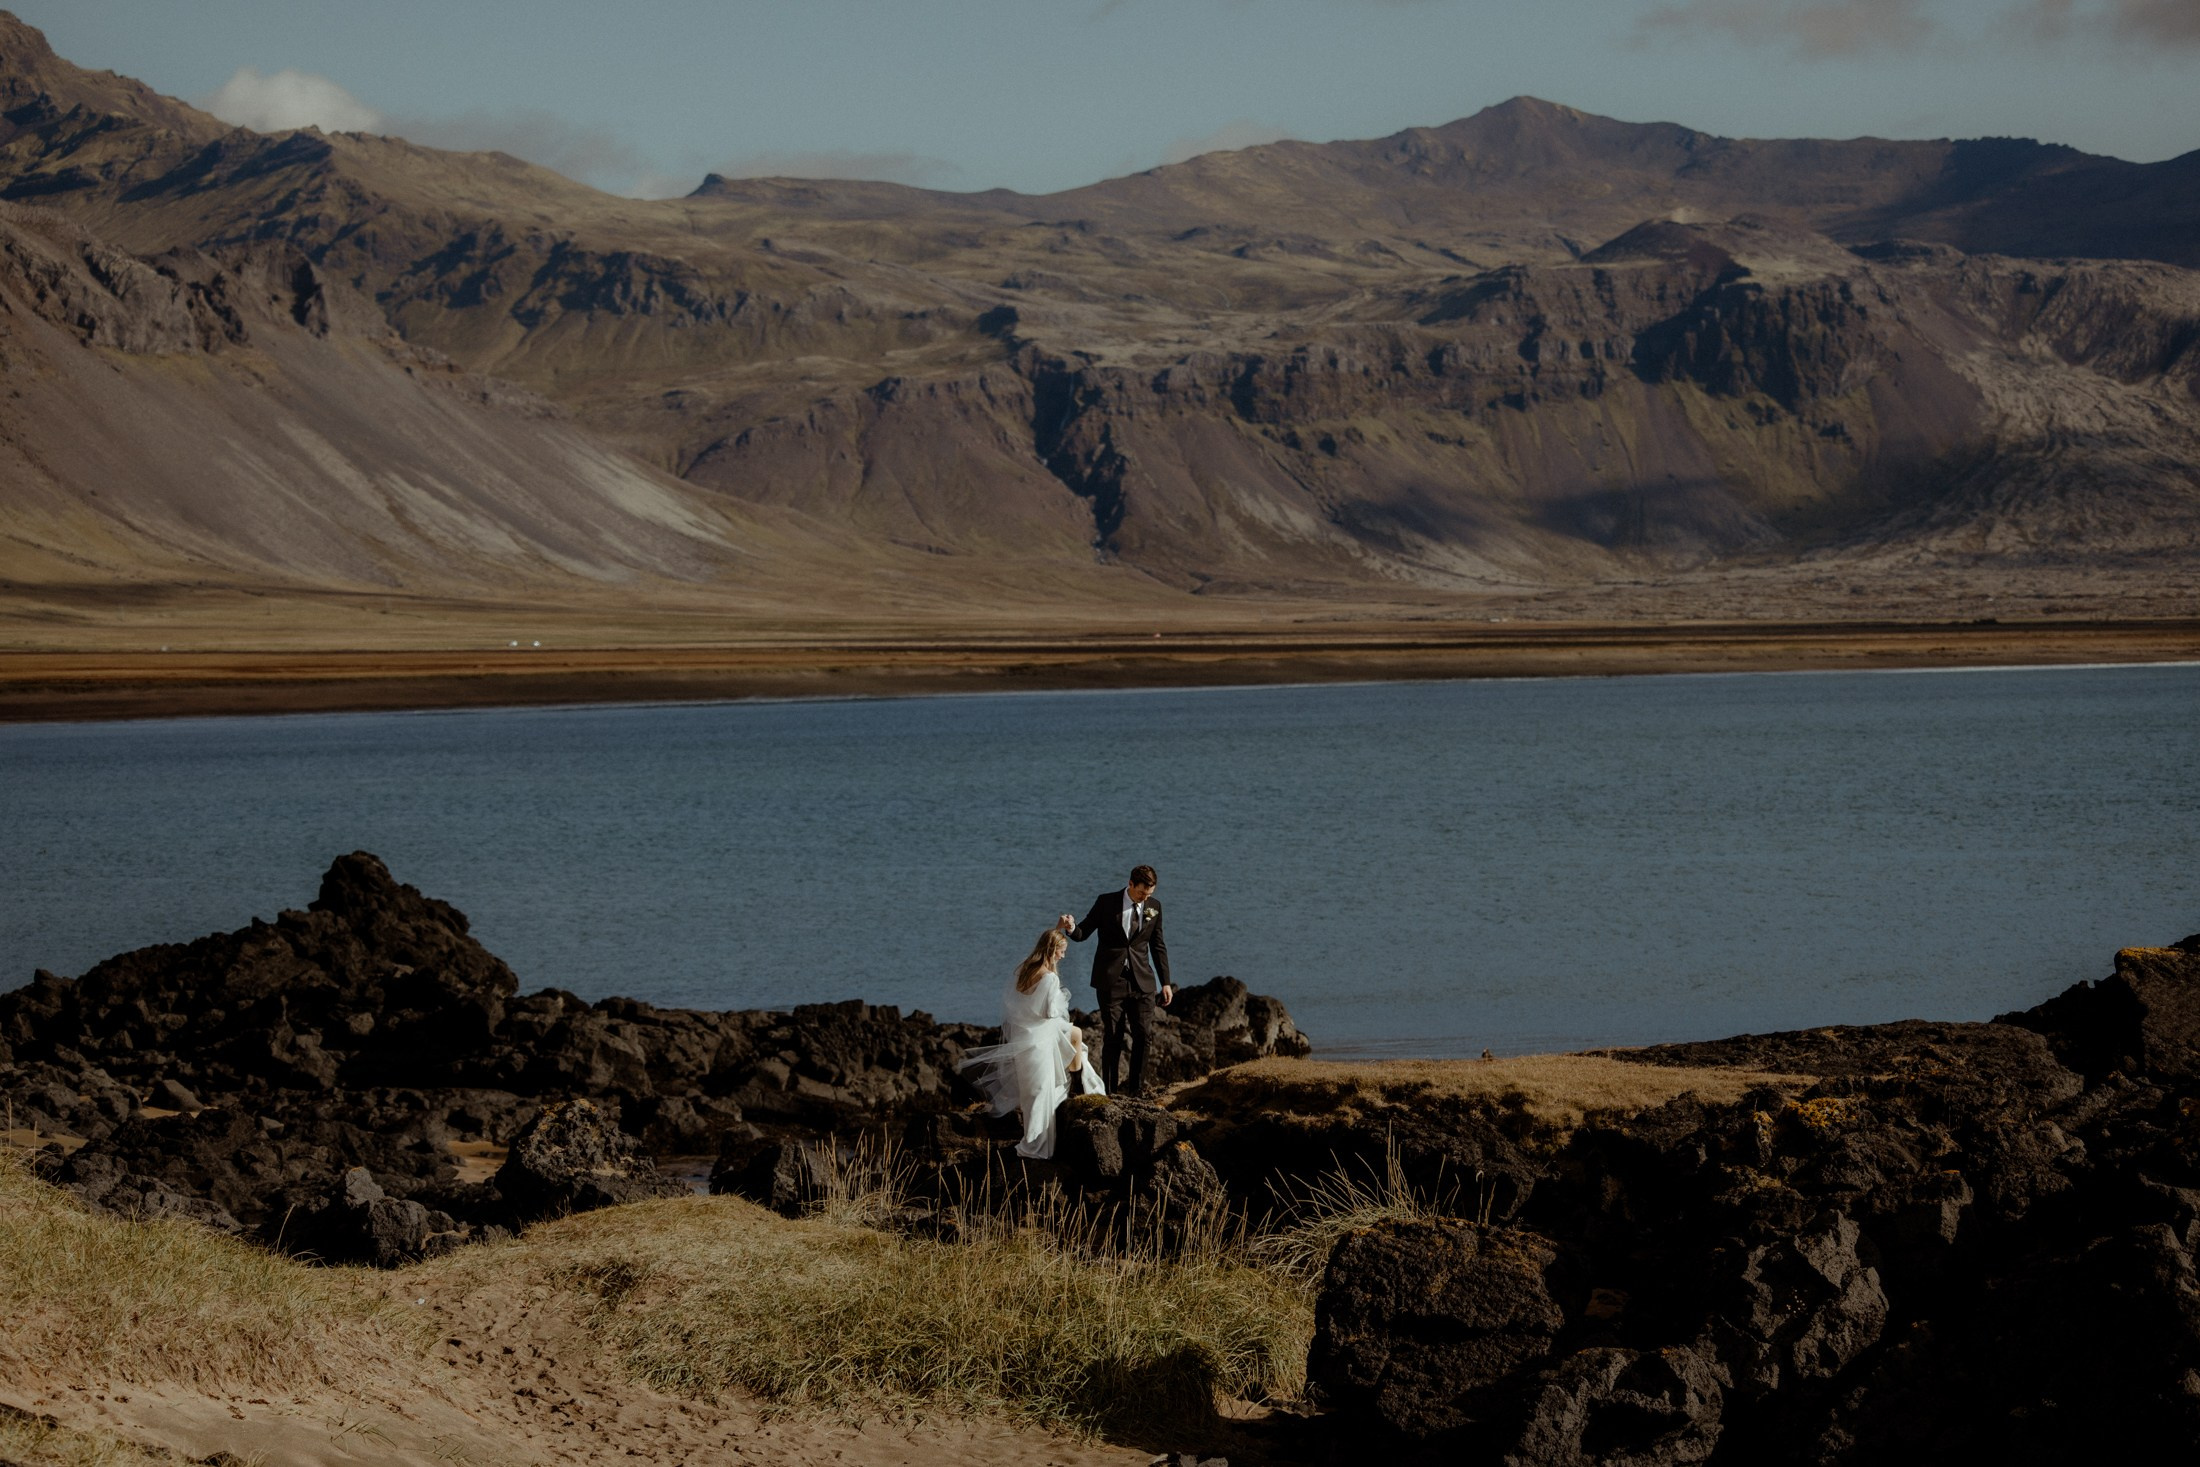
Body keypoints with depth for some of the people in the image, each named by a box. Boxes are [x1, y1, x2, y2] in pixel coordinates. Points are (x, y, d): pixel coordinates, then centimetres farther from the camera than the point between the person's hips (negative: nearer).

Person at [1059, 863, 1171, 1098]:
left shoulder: (1153, 907, 5)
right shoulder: (1106, 902, -3)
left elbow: (1158, 946, 12)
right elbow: (1082, 933, 1)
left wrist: (1165, 982, 11)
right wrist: (1071, 928, -23)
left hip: (1142, 981, 3)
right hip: (1111, 980, -2)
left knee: (1143, 1035, -2)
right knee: (1112, 1037, 0)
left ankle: (1136, 1088, 7)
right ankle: (1109, 1090, 6)